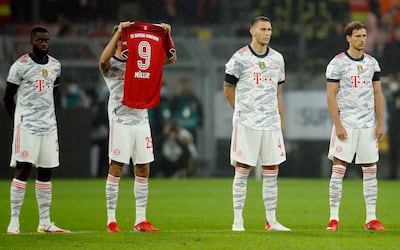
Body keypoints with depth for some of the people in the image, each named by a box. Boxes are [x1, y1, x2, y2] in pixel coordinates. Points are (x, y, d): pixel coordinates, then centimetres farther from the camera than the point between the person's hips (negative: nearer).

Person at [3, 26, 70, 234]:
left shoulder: (55, 66, 11)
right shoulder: (21, 66, -7)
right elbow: (8, 97, -1)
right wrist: (19, 121, 0)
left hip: (48, 126, 6)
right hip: (26, 126, -6)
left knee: (46, 173, 6)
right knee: (23, 170, -10)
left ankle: (45, 222, 11)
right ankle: (14, 221, -9)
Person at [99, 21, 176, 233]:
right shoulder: (111, 65, -3)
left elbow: (170, 58, 14)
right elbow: (103, 59, -28)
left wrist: (167, 35, -1)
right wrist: (119, 31, -28)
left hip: (141, 120, 6)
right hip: (120, 121, -6)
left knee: (143, 169, 5)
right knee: (116, 168, -5)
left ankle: (141, 220, 9)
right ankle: (111, 220, -1)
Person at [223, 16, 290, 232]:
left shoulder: (277, 58, 11)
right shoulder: (240, 58, -4)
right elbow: (228, 90, 4)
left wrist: (279, 120, 13)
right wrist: (243, 111, 7)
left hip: (271, 123, 5)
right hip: (246, 123, -5)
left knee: (272, 171, 5)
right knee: (242, 170, -3)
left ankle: (271, 220, 10)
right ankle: (237, 220, 1)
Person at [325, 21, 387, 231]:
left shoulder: (372, 63, 10)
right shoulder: (337, 63, -4)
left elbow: (377, 94, 13)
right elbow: (331, 96, -6)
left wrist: (380, 123, 5)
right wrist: (338, 125, -13)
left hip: (368, 125, 5)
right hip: (346, 124, -4)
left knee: (370, 170, 4)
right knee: (338, 169, -6)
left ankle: (371, 219, 8)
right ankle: (334, 218, -2)